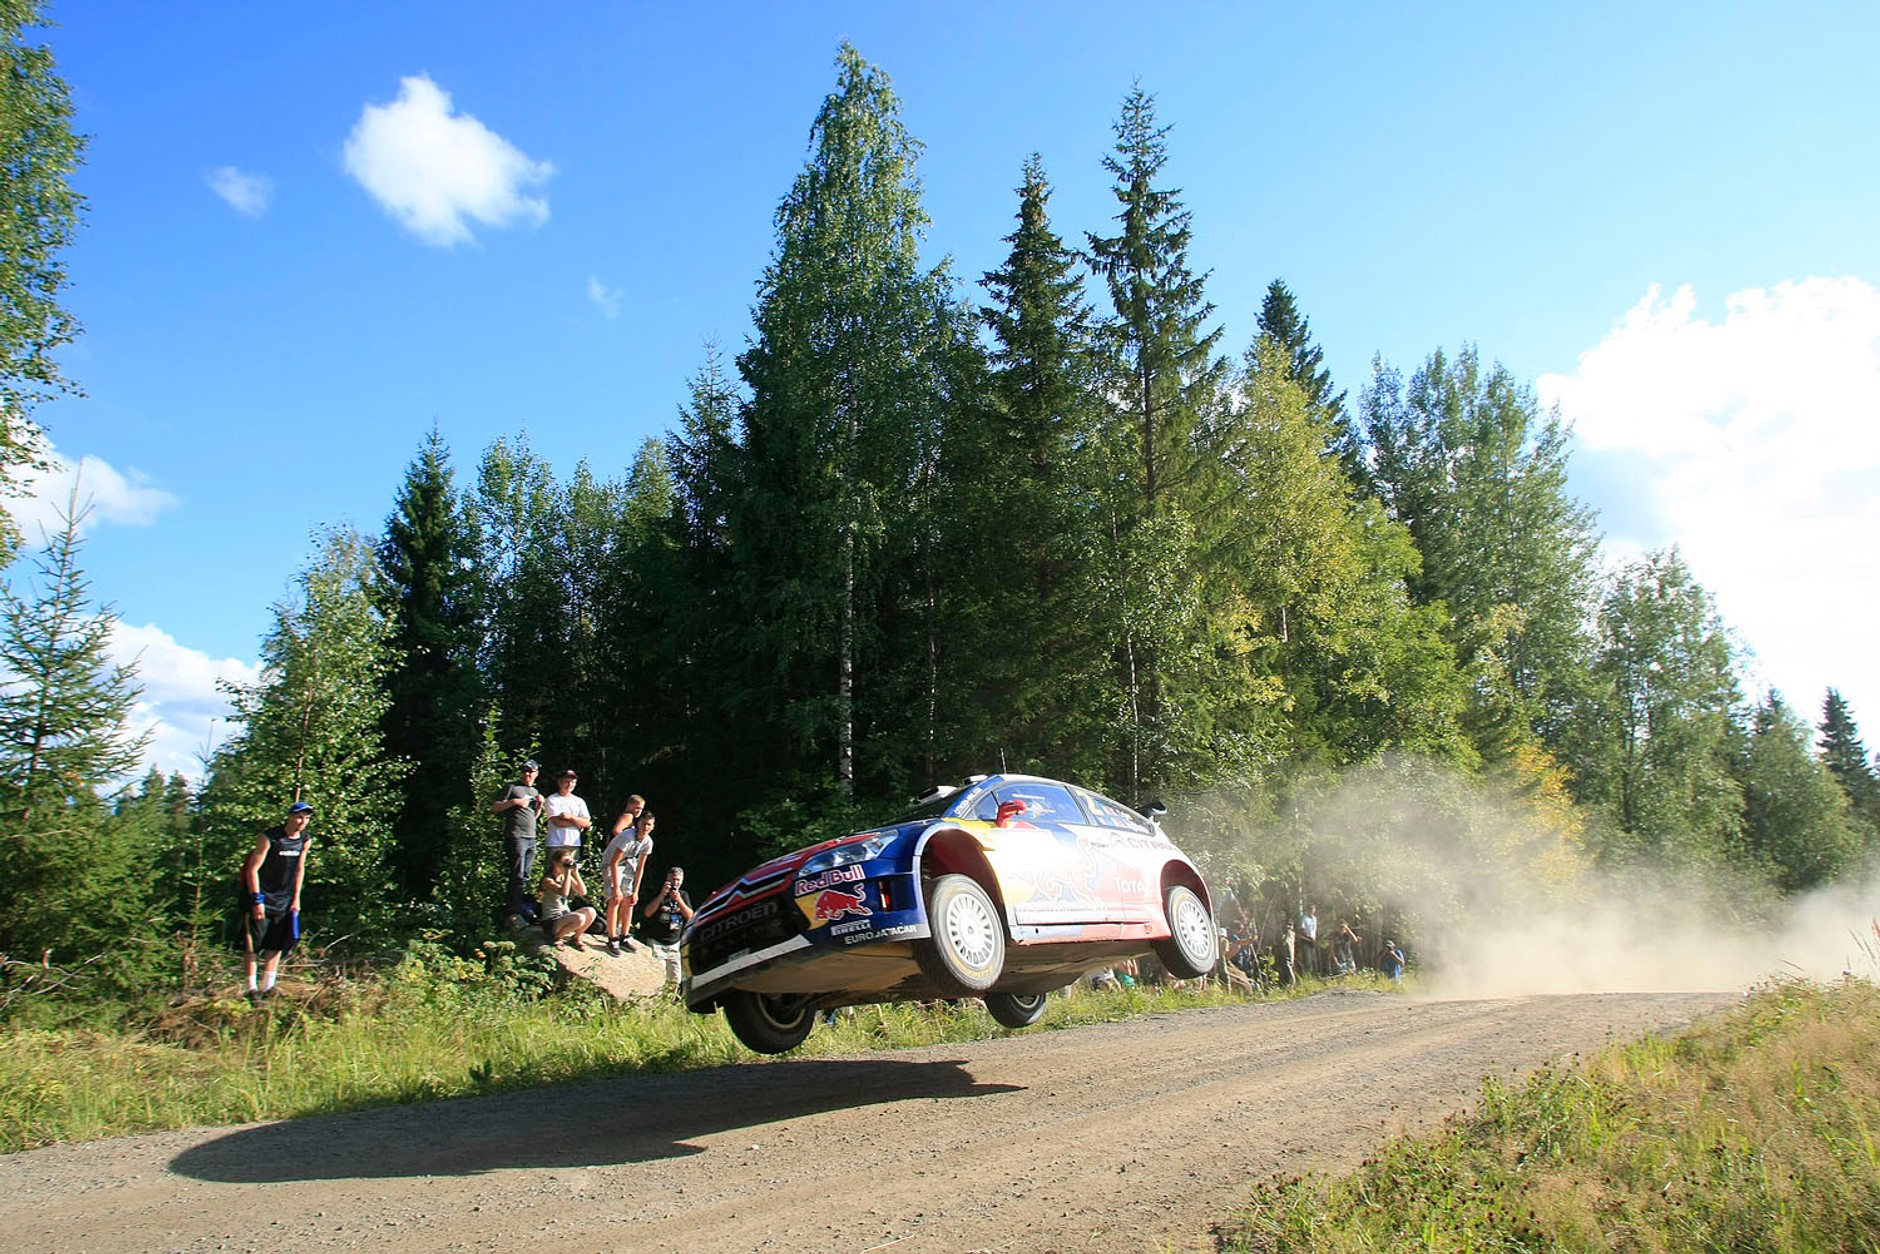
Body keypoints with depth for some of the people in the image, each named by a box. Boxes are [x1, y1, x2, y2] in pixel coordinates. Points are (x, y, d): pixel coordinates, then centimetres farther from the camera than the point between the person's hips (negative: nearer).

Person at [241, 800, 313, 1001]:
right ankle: (252, 989, 3)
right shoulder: (269, 838, -17)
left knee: (278, 943, 6)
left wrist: (296, 898, 8)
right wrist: (257, 900, -17)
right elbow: (252, 869, -15)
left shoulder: (305, 840, -1)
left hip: (284, 899, 5)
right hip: (261, 896, -5)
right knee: (255, 943, -3)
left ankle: (268, 987, 14)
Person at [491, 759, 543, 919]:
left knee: (526, 876, 9)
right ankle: (515, 911, -6)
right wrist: (514, 802, -15)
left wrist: (540, 805, 10)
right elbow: (494, 807, -6)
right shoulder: (513, 788, 0)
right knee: (518, 875, -10)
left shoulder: (534, 791, 21)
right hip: (516, 837, -7)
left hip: (531, 838, 7)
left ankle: (524, 907, 16)